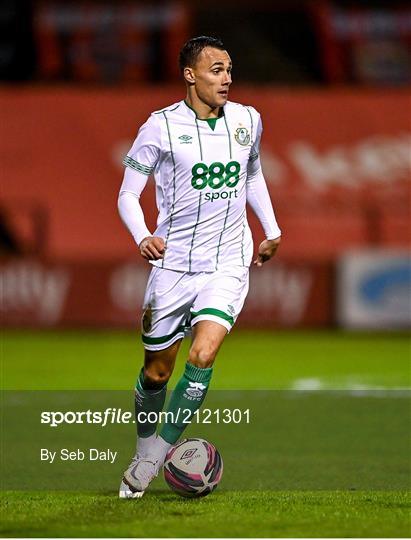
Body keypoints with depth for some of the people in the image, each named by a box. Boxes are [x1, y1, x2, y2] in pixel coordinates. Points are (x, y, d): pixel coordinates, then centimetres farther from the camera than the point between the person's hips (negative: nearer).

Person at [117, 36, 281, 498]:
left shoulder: (247, 120, 4)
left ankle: (153, 460, -7)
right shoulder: (162, 126, -8)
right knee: (157, 372, 7)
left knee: (202, 356, -20)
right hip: (173, 264, -1)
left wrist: (271, 230, 21)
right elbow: (128, 193, -4)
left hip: (227, 265, 1)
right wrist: (142, 237, -22)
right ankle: (143, 451, 33)